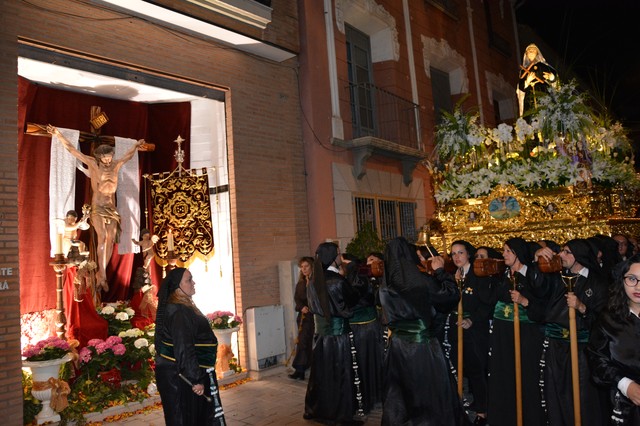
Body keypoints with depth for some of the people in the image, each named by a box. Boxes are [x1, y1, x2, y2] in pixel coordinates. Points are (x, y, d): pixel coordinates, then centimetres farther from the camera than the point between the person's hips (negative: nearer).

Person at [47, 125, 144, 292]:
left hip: (111, 208, 4)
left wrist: (137, 145, 40)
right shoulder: (93, 163, -2)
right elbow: (72, 150, -2)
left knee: (110, 240, -3)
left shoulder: (115, 165, 7)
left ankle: (101, 274, 7)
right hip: (97, 207, -4)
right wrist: (58, 134, -3)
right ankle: (103, 276, -21)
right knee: (102, 236, -21)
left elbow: (128, 155, 26)